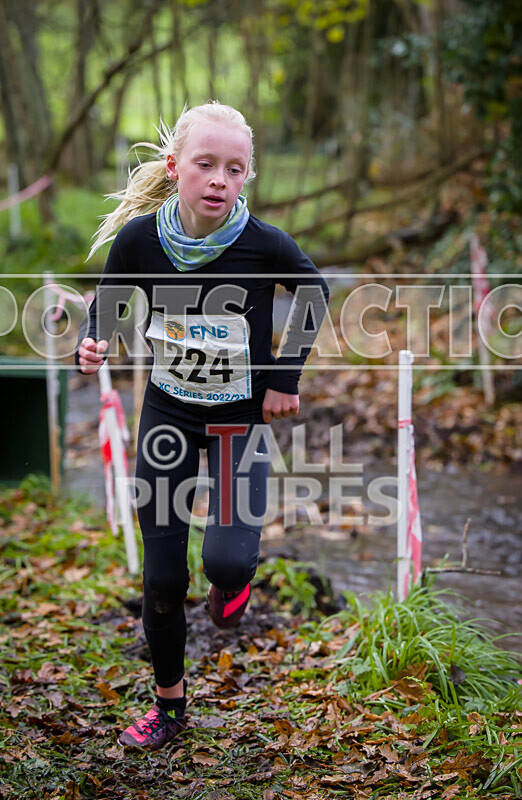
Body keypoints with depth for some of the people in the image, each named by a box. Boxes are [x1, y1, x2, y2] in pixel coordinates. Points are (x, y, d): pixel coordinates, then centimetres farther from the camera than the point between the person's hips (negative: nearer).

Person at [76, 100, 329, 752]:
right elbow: (106, 305, 2)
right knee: (162, 575, 5)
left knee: (227, 556, -20)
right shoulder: (140, 238, -15)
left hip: (242, 418, -1)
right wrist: (91, 345, -20)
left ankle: (230, 576, 20)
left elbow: (314, 292, 2)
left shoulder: (265, 245, -18)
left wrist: (286, 377, -1)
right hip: (167, 414, 2)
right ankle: (168, 702, 27)